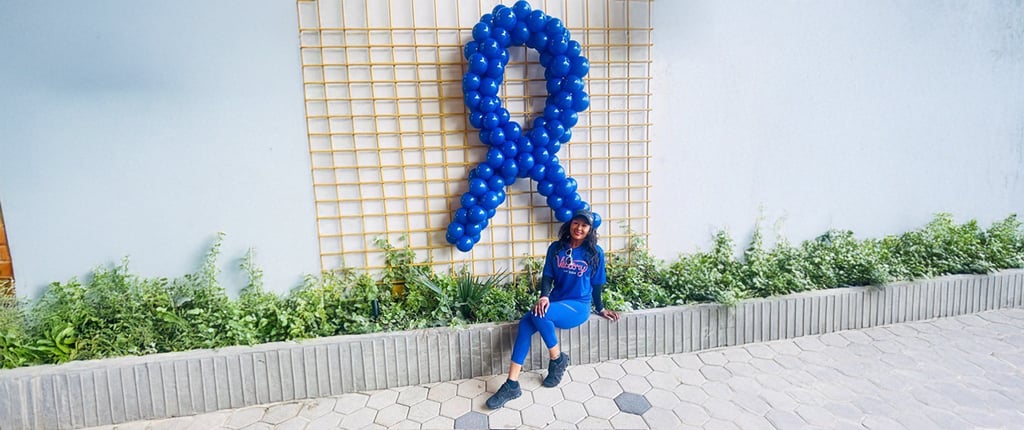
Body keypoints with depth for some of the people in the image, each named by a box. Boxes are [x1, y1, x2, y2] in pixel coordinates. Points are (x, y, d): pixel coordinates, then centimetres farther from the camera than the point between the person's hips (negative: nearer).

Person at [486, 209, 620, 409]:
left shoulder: (595, 253, -3)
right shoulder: (556, 248, 4)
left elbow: (596, 284, 6)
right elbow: (547, 276, 0)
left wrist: (600, 309, 14)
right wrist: (544, 296, -18)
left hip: (578, 306, -4)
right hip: (555, 302, 4)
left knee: (540, 315, -32)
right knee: (525, 324, -23)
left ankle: (558, 360, -6)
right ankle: (512, 384, -20)